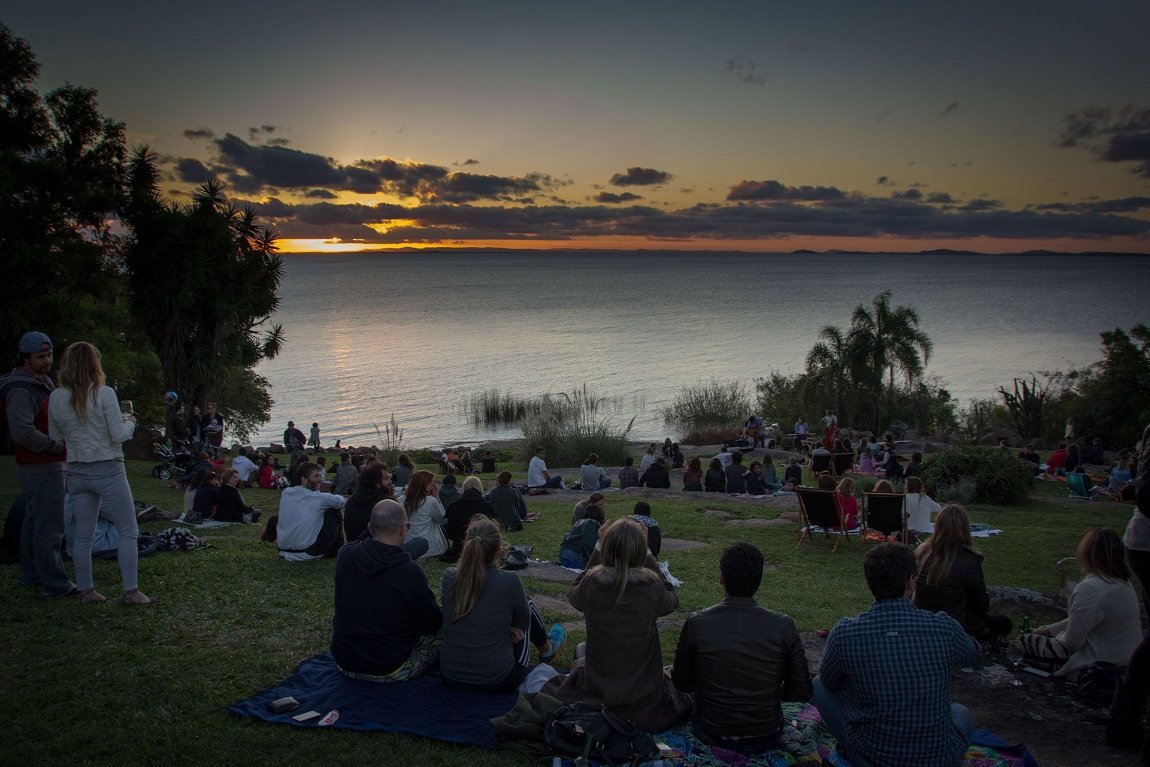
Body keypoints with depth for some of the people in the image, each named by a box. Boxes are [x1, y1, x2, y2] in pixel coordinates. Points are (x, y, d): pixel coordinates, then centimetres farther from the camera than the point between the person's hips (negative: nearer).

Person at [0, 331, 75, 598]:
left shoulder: (43, 383, 14)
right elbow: (23, 433, -26)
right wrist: (58, 445, -18)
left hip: (38, 466, 10)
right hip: (42, 468, -10)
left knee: (33, 522, 17)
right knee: (49, 526, -7)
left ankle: (32, 574, 28)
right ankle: (54, 584, -4)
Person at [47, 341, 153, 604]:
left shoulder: (56, 397, 2)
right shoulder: (104, 394, -14)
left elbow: (55, 437, 12)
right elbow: (119, 435, -13)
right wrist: (129, 421, 6)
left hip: (76, 472, 5)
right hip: (108, 471, -5)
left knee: (84, 535, 13)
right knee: (128, 532, 4)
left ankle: (86, 590, 20)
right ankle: (130, 591, 4)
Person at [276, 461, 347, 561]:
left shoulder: (285, 493, 1)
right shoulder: (320, 498, -12)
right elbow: (342, 501, 4)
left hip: (283, 548, 5)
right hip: (309, 551, -4)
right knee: (335, 511, 9)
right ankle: (335, 551, 21)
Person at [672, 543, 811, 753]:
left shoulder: (696, 624, -18)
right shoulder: (784, 627, -17)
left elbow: (682, 683, -3)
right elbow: (802, 692, -8)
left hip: (712, 735, 0)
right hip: (766, 738, 1)